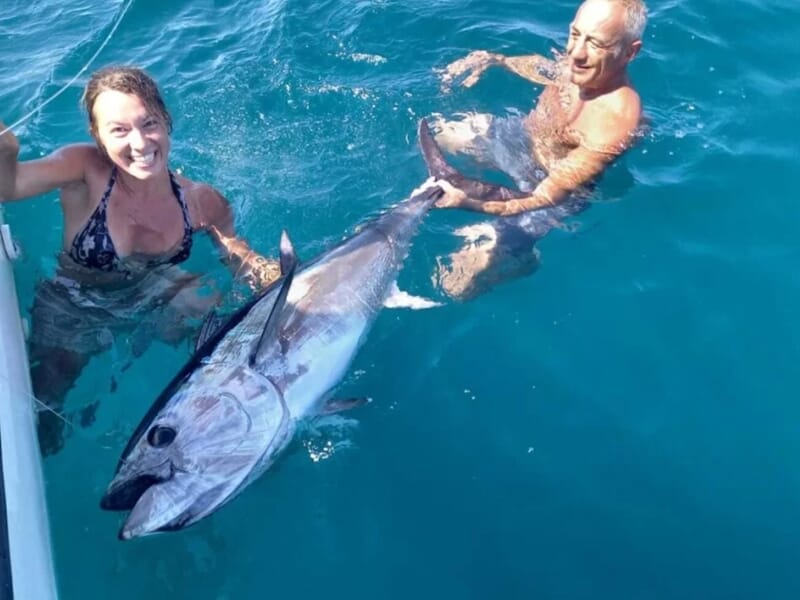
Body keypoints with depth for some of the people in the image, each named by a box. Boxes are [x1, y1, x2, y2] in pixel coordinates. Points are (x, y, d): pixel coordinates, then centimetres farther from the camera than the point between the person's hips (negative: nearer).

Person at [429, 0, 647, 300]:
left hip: (545, 189, -7)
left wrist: (468, 202, -42)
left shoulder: (615, 119, -37)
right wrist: (493, 60, -2)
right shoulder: (582, 65, -15)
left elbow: (545, 199, -34)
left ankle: (522, 257, 10)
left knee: (458, 284, -13)